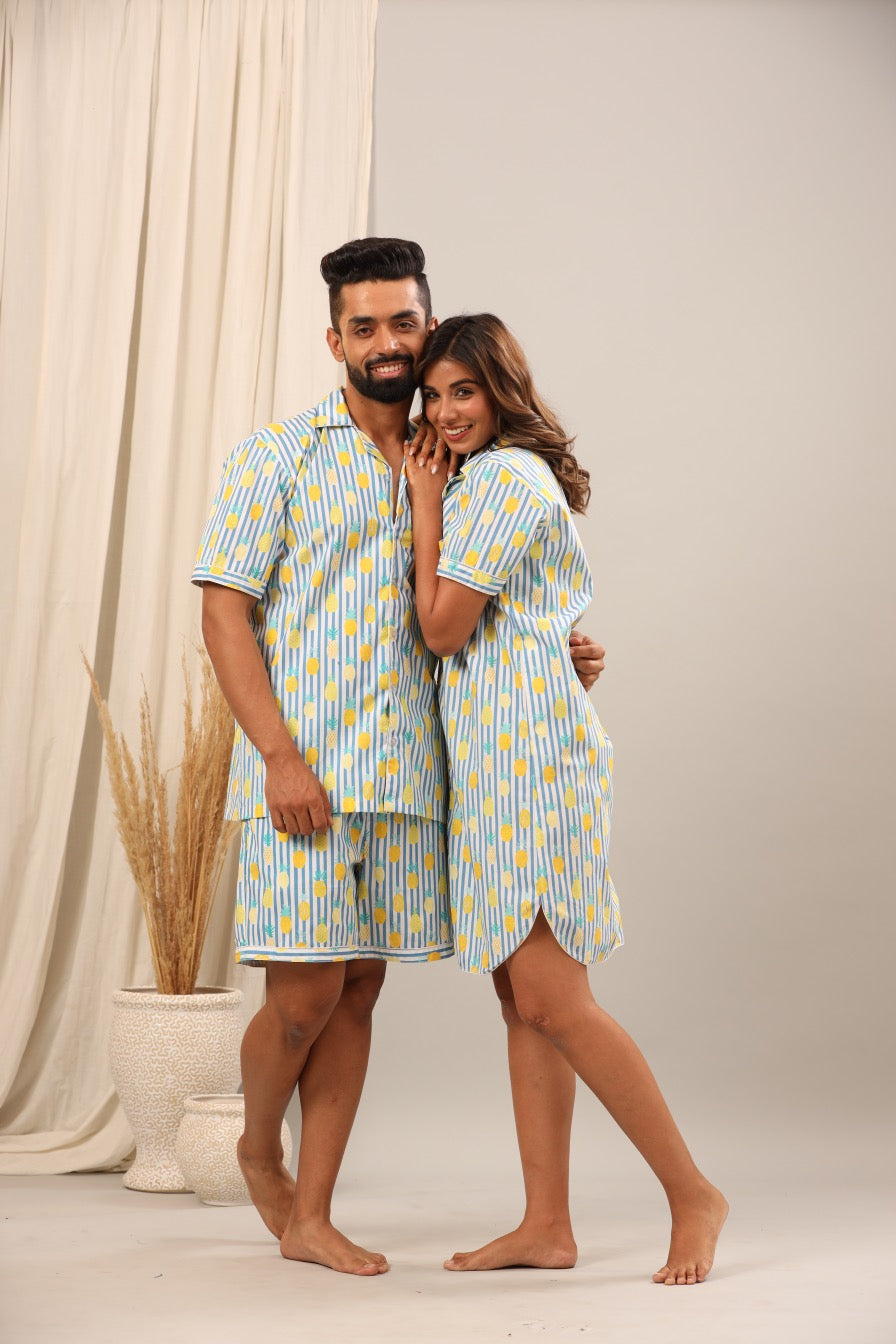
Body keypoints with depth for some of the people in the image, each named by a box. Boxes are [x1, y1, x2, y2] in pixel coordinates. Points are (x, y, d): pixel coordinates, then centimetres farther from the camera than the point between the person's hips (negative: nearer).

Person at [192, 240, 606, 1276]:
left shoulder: (444, 470, 16)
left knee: (357, 994, 7)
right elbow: (223, 611, -5)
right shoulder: (276, 455, 2)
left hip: (405, 779, 4)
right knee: (304, 996, -4)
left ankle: (310, 1218, 19)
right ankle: (258, 1148, 27)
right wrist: (279, 756, -15)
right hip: (302, 775, -4)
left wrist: (555, 660, 4)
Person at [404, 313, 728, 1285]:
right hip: (492, 757, 11)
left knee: (551, 1000, -10)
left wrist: (424, 502, -4)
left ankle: (693, 1195, 3)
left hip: (526, 749, -11)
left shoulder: (503, 477, -10)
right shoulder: (513, 476, 22)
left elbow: (443, 627, -12)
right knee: (522, 1000, 8)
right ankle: (546, 1224, 13)